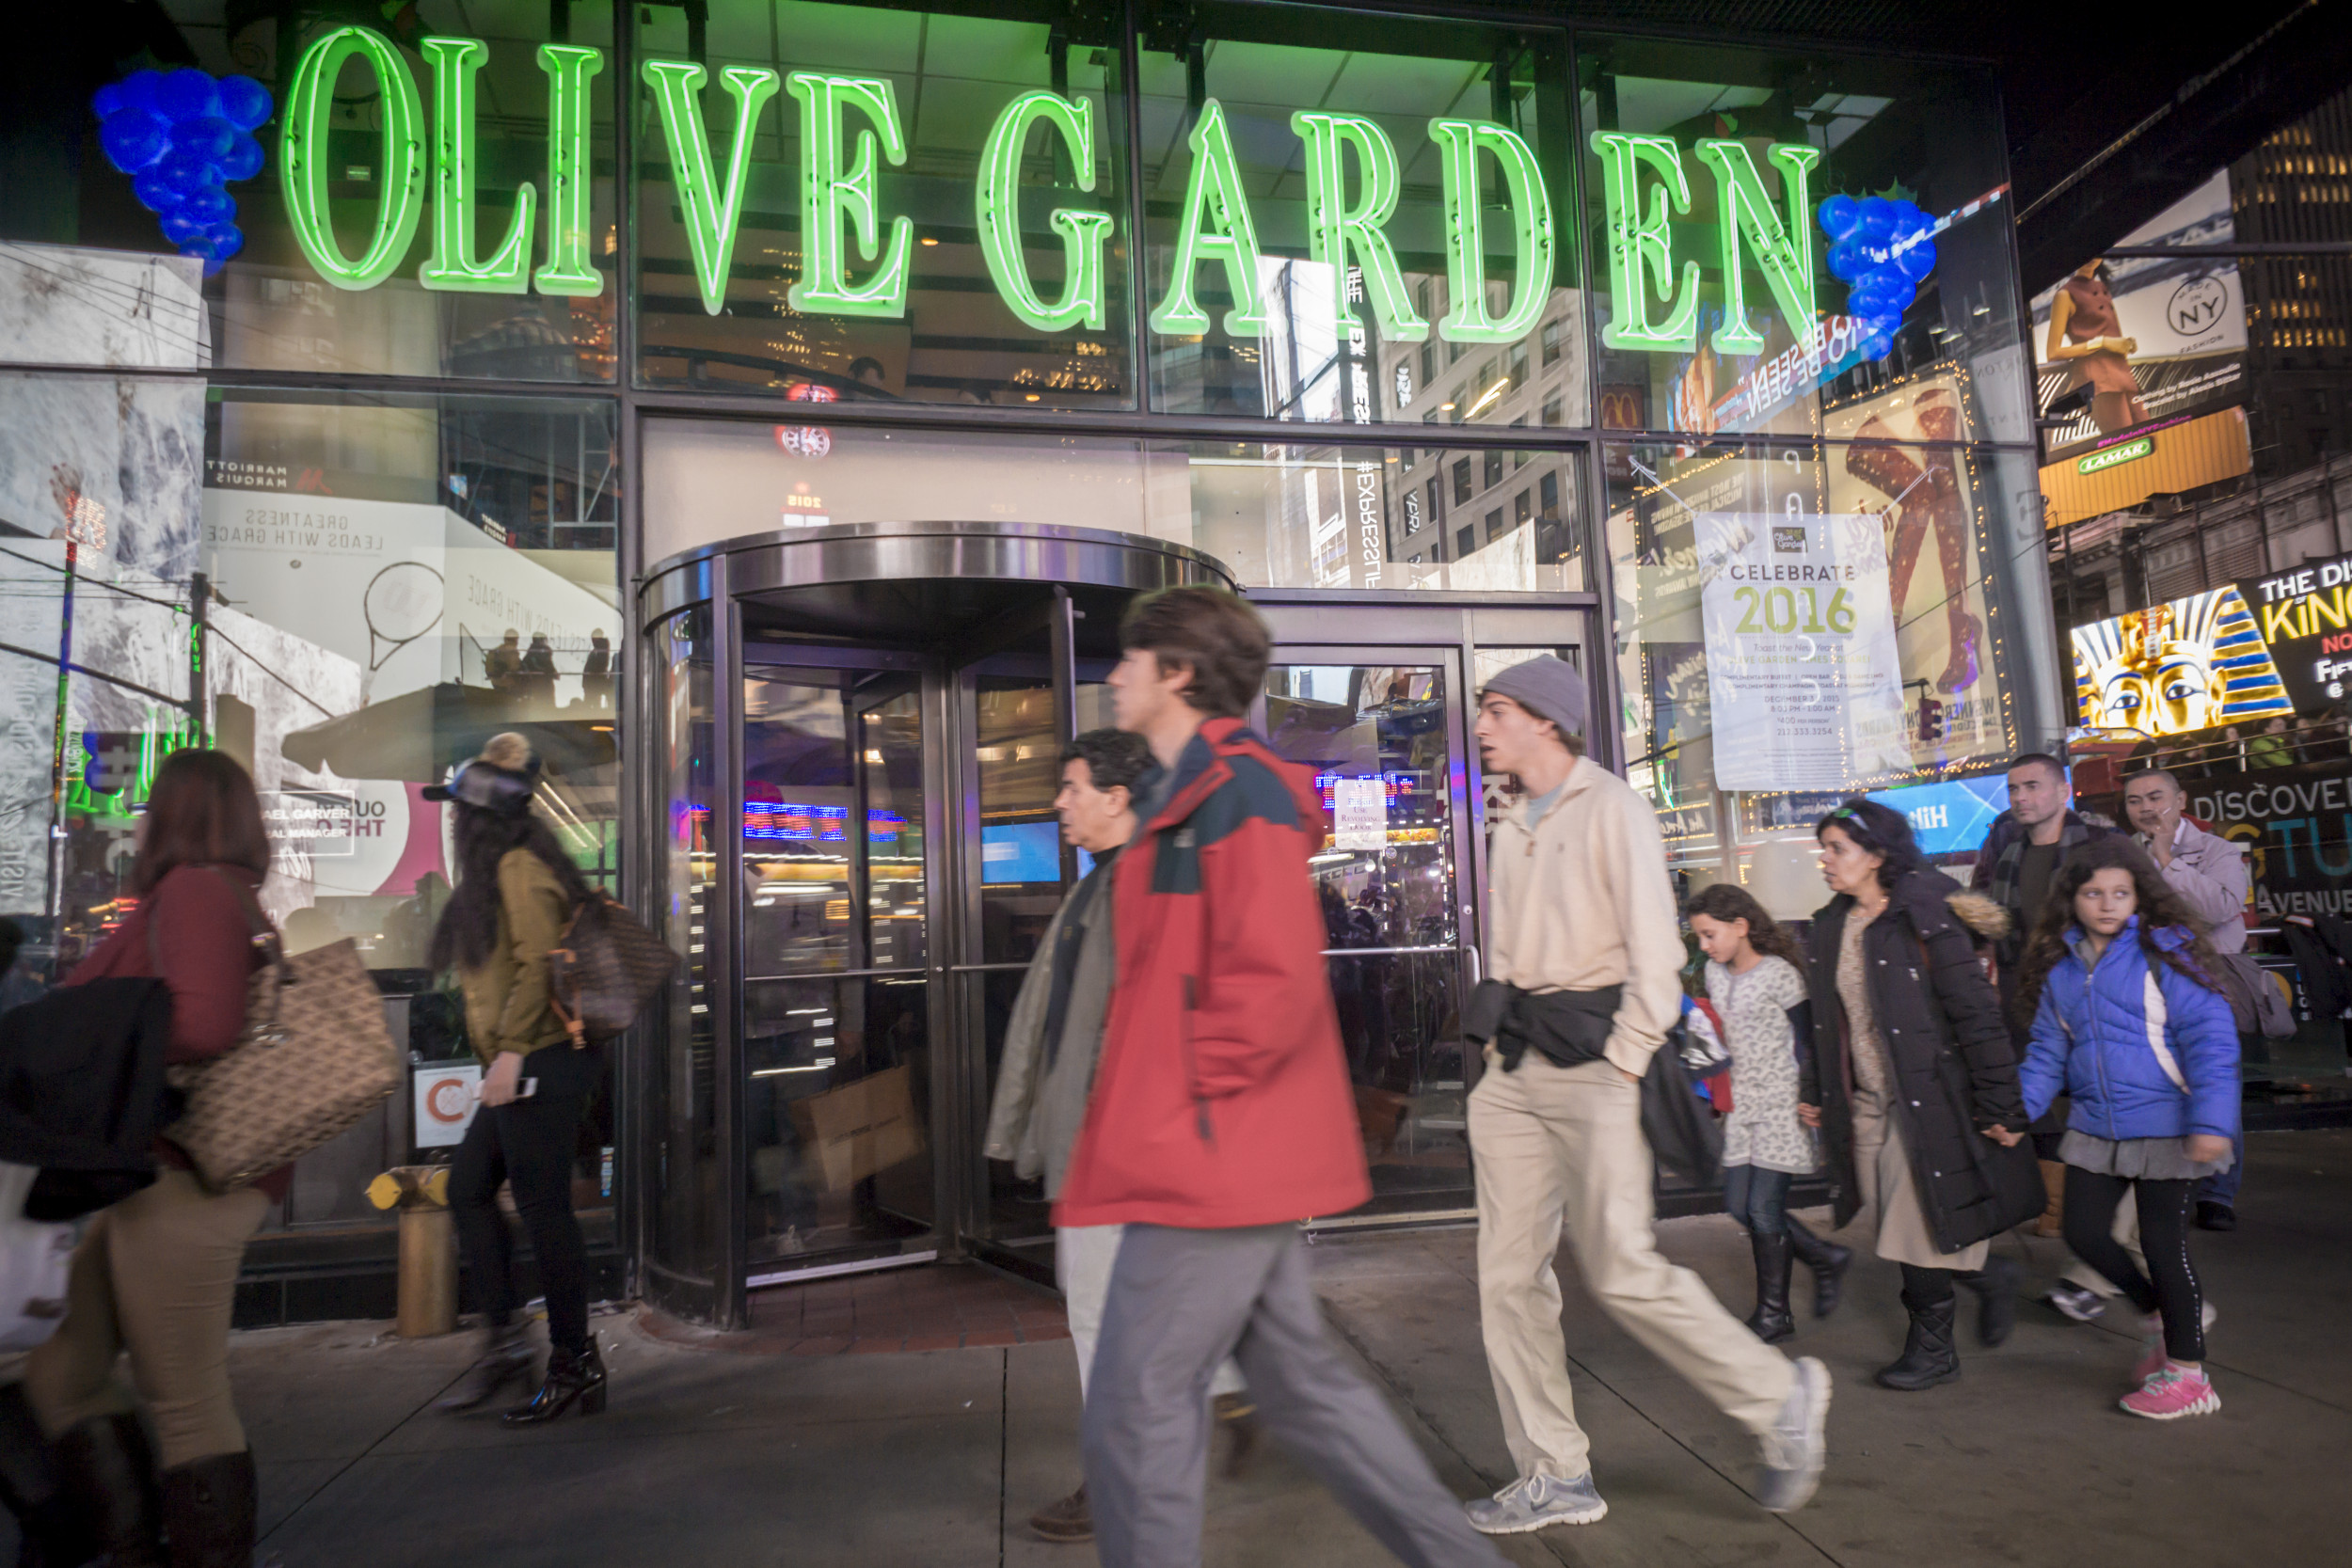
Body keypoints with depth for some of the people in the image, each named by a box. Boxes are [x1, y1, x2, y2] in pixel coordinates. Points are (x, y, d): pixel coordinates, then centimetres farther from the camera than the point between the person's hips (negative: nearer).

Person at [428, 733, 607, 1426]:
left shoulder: (520, 868, -12)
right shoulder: (492, 869, 19)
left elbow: (539, 965, -21)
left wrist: (509, 1051, -23)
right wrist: (503, 1054, 17)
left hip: (539, 1063, -10)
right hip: (524, 1067, 10)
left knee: (543, 1208, -4)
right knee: (467, 1187, 13)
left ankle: (574, 1365, 7)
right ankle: (503, 1340, 20)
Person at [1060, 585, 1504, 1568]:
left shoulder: (1235, 790, -14)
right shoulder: (1195, 795, 17)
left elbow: (1276, 976, -23)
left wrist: (1193, 1100, -16)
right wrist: (1141, 1098, 16)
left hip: (1208, 1158, -10)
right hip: (1240, 1160, 10)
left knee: (1135, 1413, -1)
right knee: (1302, 1382, 17)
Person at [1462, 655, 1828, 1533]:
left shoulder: (1609, 808, -7)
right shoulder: (1511, 831, 16)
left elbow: (1656, 952, -12)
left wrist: (1622, 1067, -15)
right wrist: (1500, 1047, 9)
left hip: (1592, 1061, -7)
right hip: (1516, 1065, 8)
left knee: (1622, 1271, -8)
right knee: (1508, 1274, 6)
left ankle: (1780, 1398, 16)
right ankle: (1554, 1476, 18)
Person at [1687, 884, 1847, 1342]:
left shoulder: (1779, 973, -13)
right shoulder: (1715, 973, 7)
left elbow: (1807, 1042, -10)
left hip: (1781, 1102, -7)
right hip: (1741, 1101, 7)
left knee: (1764, 1209, -4)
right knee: (1738, 1206, 5)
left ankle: (1774, 1312, 12)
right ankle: (1826, 1257, 26)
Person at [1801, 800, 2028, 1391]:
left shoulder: (1924, 920, -13)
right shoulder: (1830, 925, 7)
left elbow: (1976, 1013, -12)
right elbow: (1825, 1019, 16)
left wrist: (2000, 1105, -12)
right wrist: (1814, 1090, 17)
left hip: (1926, 1099, -6)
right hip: (1865, 1104, 7)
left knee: (1918, 1227, -1)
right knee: (1903, 1231, 10)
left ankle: (1930, 1347, 20)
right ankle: (1988, 1275, 35)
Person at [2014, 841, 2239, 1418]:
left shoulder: (2165, 955, -10)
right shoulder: (2061, 968, 6)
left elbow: (2209, 1038, -13)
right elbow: (2048, 1050, 13)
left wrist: (2211, 1119, -21)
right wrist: (2018, 1107, 2)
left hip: (2164, 1128, -5)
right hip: (2094, 1128, 6)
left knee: (2163, 1243, 3)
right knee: (2083, 1232, 8)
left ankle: (2186, 1372, 20)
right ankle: (2159, 1314, 35)